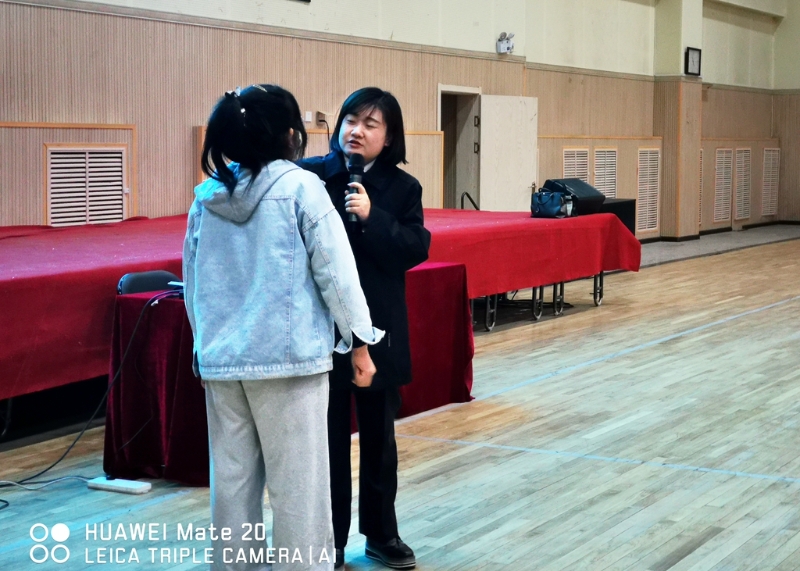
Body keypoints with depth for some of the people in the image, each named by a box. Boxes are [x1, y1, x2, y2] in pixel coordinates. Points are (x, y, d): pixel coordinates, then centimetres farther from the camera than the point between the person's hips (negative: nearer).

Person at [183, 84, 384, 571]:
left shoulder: (207, 195, 7)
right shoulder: (300, 187, -8)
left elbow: (193, 280, 13)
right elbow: (336, 271, -8)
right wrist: (361, 342, 1)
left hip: (221, 357, 5)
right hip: (288, 354, -5)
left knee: (232, 480, 11)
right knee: (299, 482, 2)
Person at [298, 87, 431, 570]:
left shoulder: (402, 187, 1)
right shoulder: (309, 176, -5)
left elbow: (416, 250, -7)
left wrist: (372, 217, -19)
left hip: (378, 328, 2)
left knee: (379, 434, 14)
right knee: (327, 436, 6)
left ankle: (382, 532, 30)